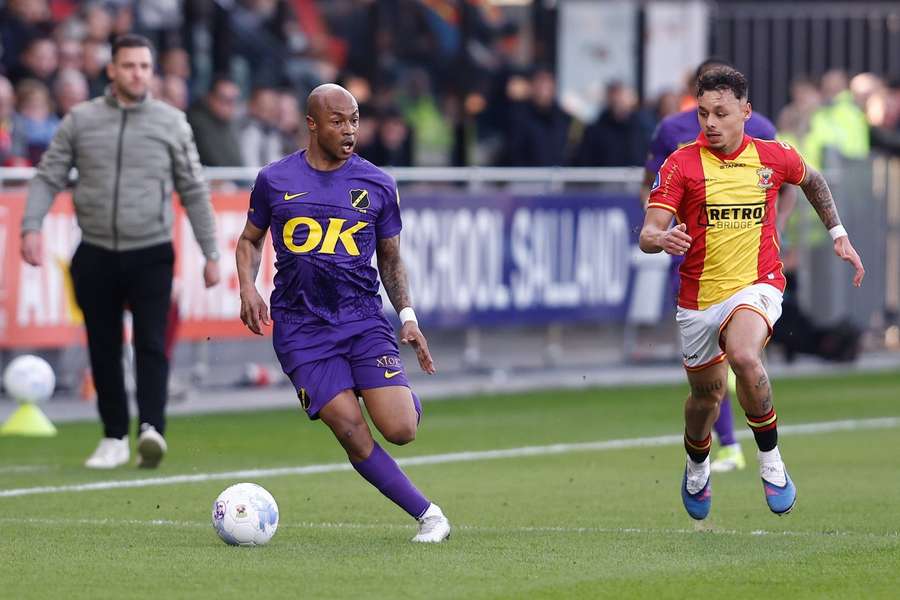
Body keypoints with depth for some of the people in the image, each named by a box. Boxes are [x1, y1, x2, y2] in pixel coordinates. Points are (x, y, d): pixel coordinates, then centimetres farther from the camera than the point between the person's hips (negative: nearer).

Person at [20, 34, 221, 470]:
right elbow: (48, 177, 5)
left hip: (151, 254, -1)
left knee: (151, 343, -15)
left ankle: (151, 428, -23)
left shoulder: (171, 123, 4)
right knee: (104, 350, 6)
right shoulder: (80, 120, 4)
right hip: (95, 254, 1)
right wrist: (31, 226, -11)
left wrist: (211, 253, 6)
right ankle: (115, 438, 15)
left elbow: (194, 191, 8)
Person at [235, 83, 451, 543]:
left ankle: (402, 398, 25)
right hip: (301, 329, -1)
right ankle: (426, 513, -2)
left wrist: (408, 316, 2)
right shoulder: (274, 181, 3)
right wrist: (248, 288, -1)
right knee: (351, 432, -15)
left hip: (363, 319, 1)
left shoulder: (377, 185, 5)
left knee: (400, 430, -14)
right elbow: (250, 239, 17)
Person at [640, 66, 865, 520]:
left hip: (758, 285, -1)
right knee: (707, 394, 13)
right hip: (699, 296, 1)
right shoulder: (681, 165, -8)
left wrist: (838, 234, 20)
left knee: (744, 356, -32)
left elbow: (812, 180, 24)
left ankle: (771, 461, -14)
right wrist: (660, 238, -38)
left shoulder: (774, 158, -1)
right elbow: (648, 234, -15)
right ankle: (696, 469, 47)